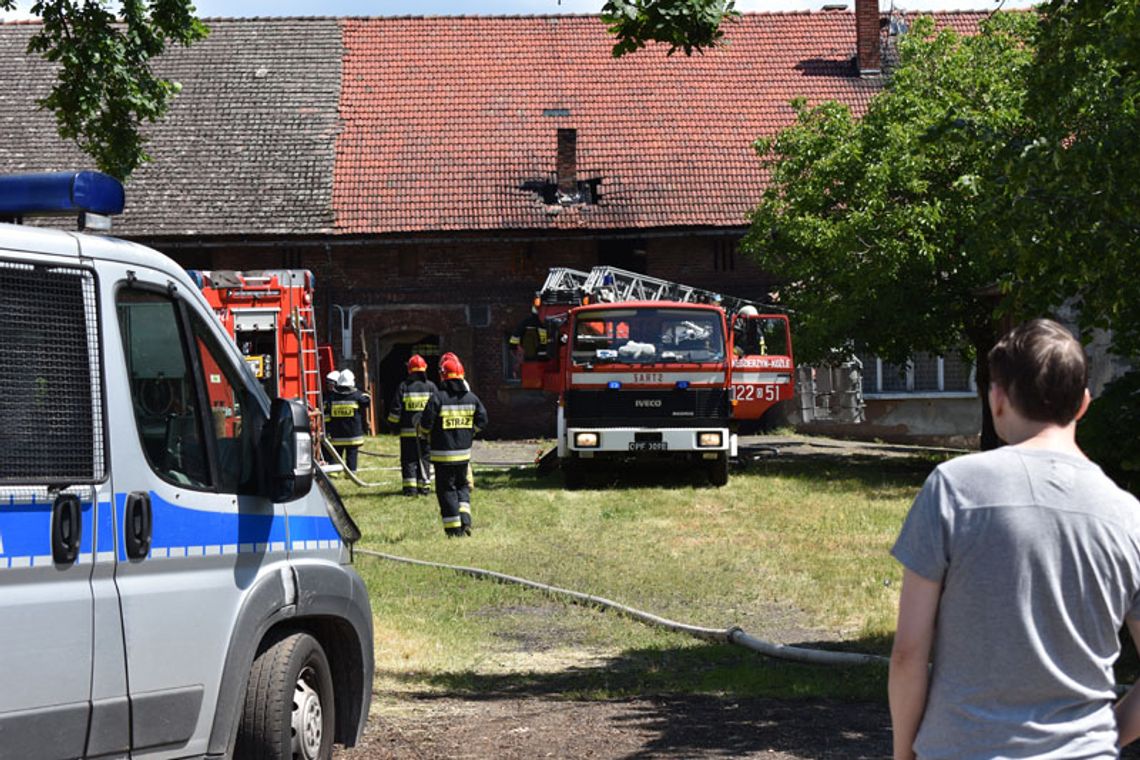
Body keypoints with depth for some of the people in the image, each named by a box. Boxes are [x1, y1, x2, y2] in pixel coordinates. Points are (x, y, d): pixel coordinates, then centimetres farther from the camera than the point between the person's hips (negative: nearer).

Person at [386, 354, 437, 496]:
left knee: (409, 459, 4)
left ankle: (410, 487, -2)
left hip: (408, 431, -1)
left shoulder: (404, 387, -4)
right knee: (424, 458, 10)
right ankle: (424, 486, 9)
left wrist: (393, 423, 10)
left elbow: (396, 409, -4)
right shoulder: (431, 386, 1)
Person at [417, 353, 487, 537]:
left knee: (446, 489, 4)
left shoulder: (438, 399, -13)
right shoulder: (471, 398, 1)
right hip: (464, 453, 4)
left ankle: (454, 528, 2)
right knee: (462, 485, 20)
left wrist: (423, 431, 8)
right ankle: (465, 520, 4)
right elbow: (482, 420, 5)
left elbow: (425, 425, -14)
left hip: (443, 454, -4)